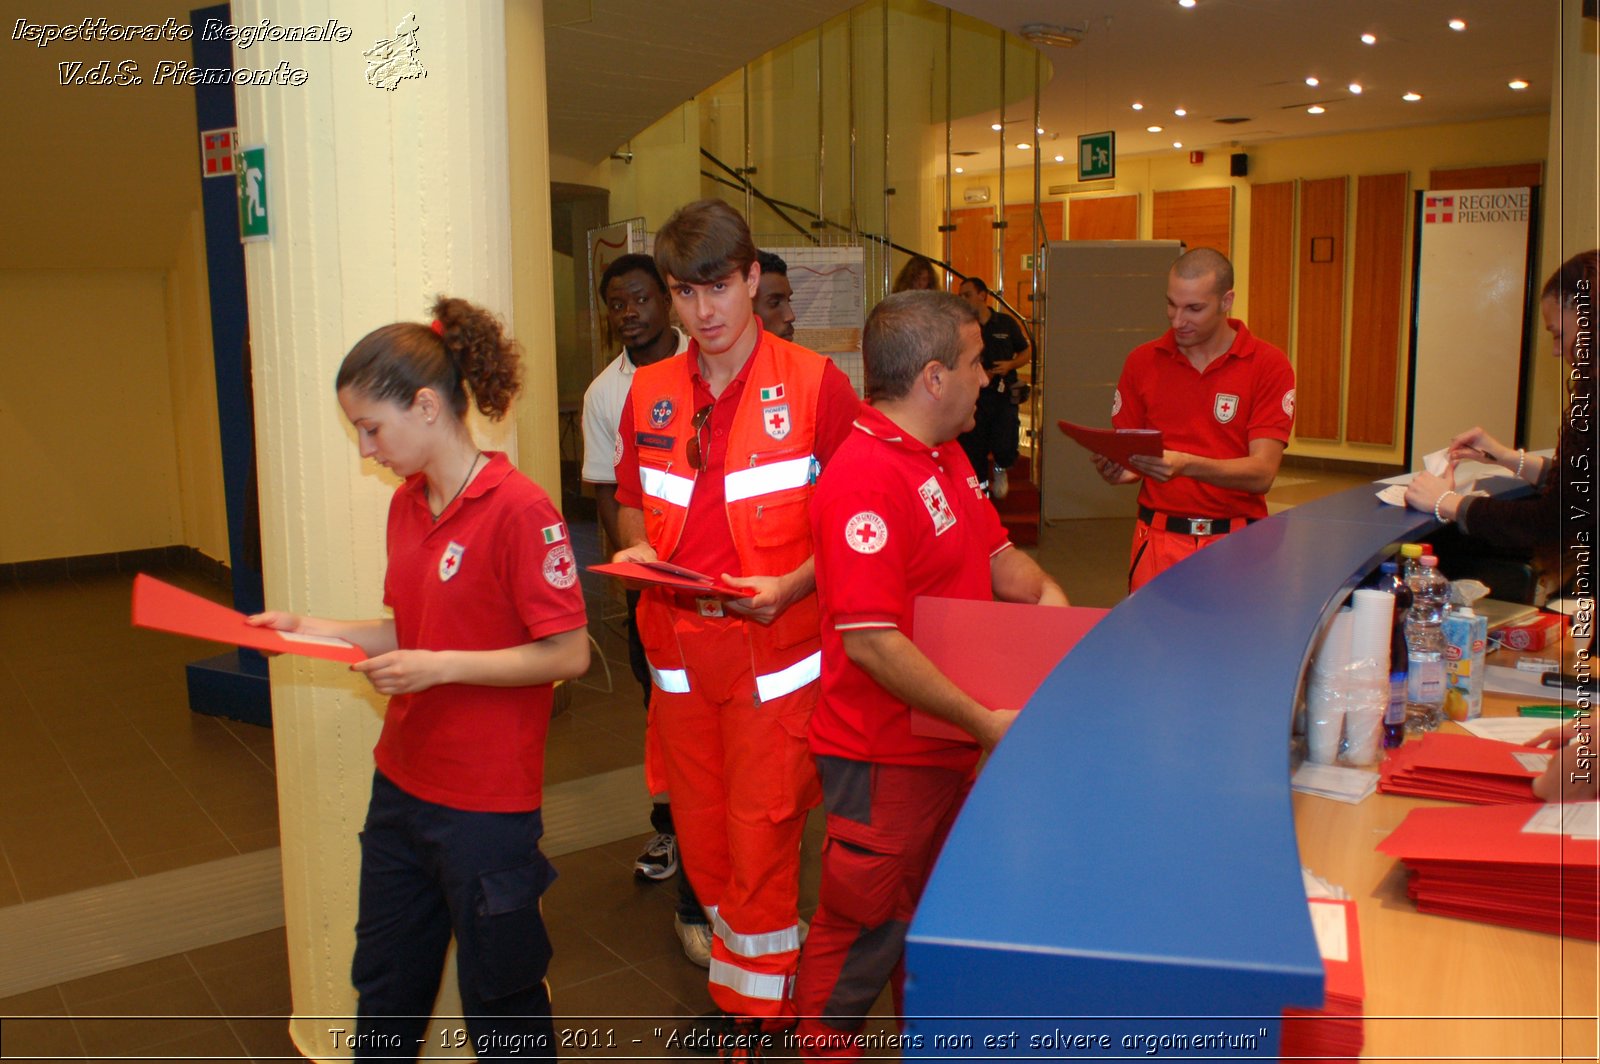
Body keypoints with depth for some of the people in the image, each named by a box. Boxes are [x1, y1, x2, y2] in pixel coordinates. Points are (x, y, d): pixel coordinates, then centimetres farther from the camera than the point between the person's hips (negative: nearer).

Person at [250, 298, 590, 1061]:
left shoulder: (518, 509, -20)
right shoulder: (407, 503, 5)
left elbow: (568, 654, -20)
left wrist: (441, 668, -23)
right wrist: (315, 629, 2)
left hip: (486, 804, -7)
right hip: (400, 784, 8)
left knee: (498, 999, 12)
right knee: (384, 985, 24)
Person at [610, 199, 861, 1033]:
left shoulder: (815, 384, -8)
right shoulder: (649, 392, 6)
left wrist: (790, 586, -19)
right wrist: (636, 550, -4)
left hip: (774, 648, -4)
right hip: (679, 645, 5)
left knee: (761, 838, 1)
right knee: (700, 834, 15)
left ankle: (761, 1010, 22)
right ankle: (736, 982, 37)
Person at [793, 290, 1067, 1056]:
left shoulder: (945, 456, 7)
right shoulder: (866, 480, -26)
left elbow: (995, 554, 18)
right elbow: (870, 642, -29)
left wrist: (1044, 592, 0)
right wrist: (983, 720, -24)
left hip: (946, 739, 10)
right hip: (883, 755, -10)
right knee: (862, 929, 8)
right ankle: (823, 1048, 29)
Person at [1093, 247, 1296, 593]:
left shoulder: (1268, 366, -3)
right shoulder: (1142, 361, 4)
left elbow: (1261, 473, -11)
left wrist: (1185, 464, -26)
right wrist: (1116, 469, -15)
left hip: (1235, 542, -1)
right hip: (1157, 538, 2)